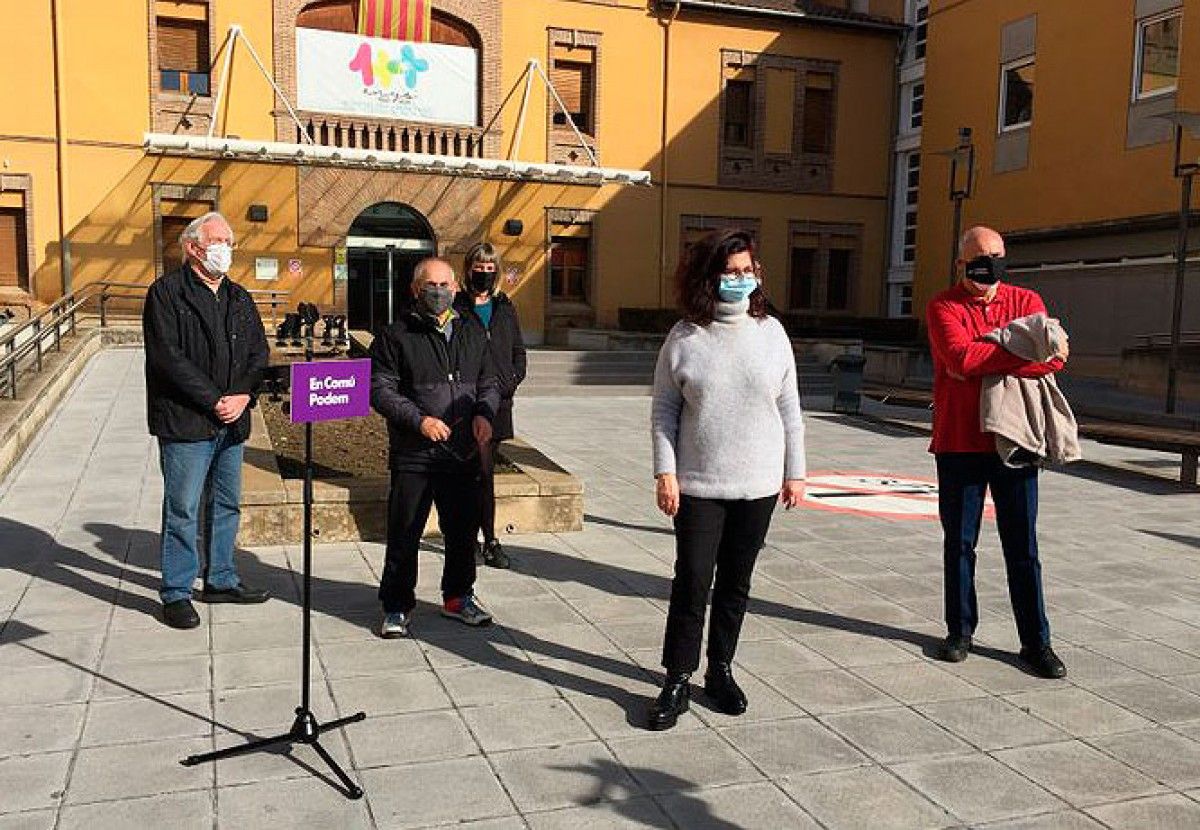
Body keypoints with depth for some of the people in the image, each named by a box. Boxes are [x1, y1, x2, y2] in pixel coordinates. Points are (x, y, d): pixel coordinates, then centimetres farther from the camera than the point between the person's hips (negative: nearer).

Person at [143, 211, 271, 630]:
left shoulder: (239, 298, 15)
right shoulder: (167, 292, -6)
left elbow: (259, 353, 11)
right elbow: (168, 357, -15)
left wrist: (243, 396, -7)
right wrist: (215, 401, -15)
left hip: (232, 421, 7)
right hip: (185, 422, -6)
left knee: (227, 504, 15)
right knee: (182, 509, -1)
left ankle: (221, 579, 29)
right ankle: (176, 593, 10)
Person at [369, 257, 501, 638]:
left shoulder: (473, 332, 12)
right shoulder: (396, 336, -2)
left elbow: (489, 382, 19)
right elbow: (381, 389, -7)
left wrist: (484, 413, -1)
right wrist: (419, 420, -18)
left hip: (464, 454, 4)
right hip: (413, 455, -4)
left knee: (463, 531, 14)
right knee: (404, 535, 2)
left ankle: (458, 596, 33)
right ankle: (397, 606, 17)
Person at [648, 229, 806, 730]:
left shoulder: (770, 332, 2)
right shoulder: (684, 338, -4)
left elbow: (789, 409, 6)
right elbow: (663, 411, 0)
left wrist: (795, 472, 6)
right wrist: (665, 472, -7)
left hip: (758, 485, 2)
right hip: (697, 485, -2)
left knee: (736, 584, 12)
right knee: (692, 582, -1)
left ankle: (720, 671, 28)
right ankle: (678, 681, 12)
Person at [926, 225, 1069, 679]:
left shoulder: (1026, 301, 6)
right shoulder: (944, 307, -1)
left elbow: (1055, 355, -10)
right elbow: (960, 355, -20)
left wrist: (986, 358, -18)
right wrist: (1023, 352, -14)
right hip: (959, 442, -1)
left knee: (1023, 547, 7)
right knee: (959, 543, 10)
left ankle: (1036, 641, 17)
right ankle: (960, 630, 24)